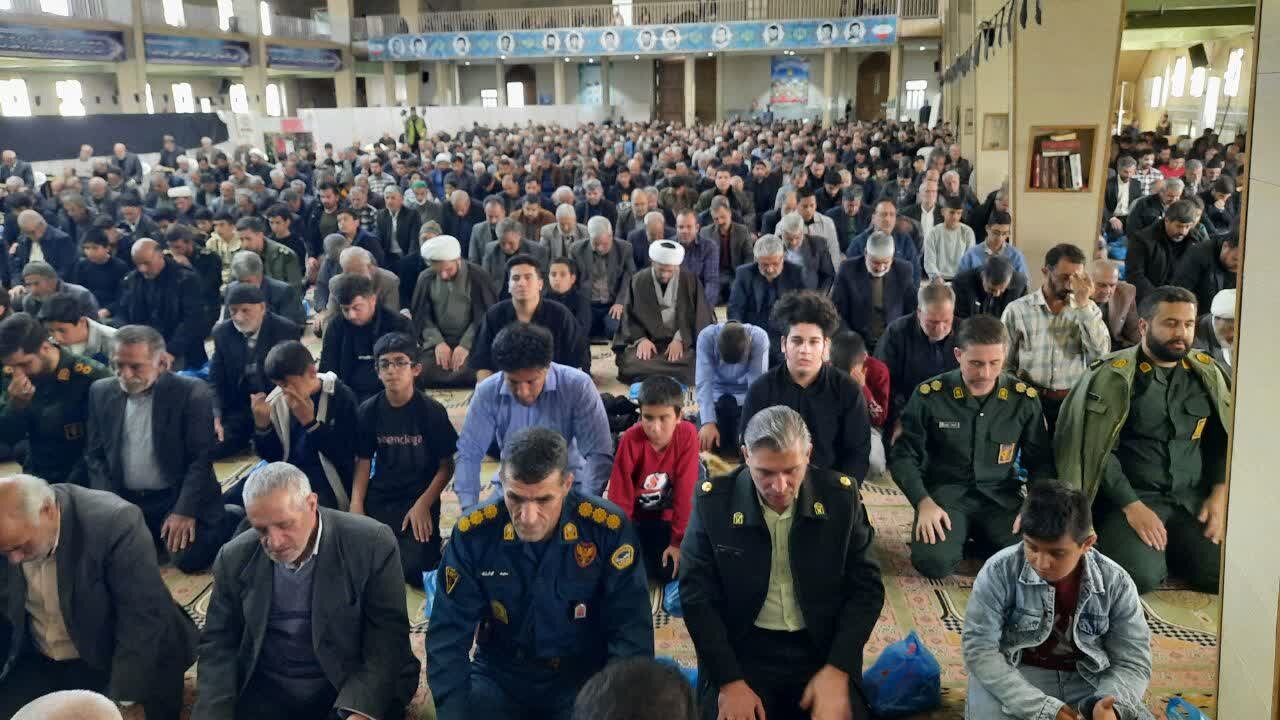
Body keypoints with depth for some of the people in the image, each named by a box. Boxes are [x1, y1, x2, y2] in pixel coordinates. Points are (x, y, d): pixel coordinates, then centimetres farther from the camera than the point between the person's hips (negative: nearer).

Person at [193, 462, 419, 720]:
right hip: (264, 692, 5)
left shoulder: (371, 544, -13)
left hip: (349, 688, -4)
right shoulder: (235, 558, -1)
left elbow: (388, 639, -13)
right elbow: (218, 644, 5)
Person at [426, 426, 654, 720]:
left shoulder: (608, 529, -17)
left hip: (583, 682, -1)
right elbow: (449, 634, -9)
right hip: (498, 680, 1)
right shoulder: (473, 533, -13)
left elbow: (630, 632, -13)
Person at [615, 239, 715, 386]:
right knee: (631, 364, -29)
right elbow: (630, 315, 2)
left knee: (693, 364, -31)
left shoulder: (690, 280, -3)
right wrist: (641, 339, -16)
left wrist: (680, 340, -17)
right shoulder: (638, 280, 0)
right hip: (648, 339, 0)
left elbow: (697, 316, -2)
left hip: (683, 339, 0)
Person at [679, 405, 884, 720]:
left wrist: (837, 670, -13)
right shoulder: (714, 502, -9)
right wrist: (730, 681, -15)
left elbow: (866, 588, -1)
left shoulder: (840, 496, -6)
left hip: (823, 650, 1)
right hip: (742, 651, -1)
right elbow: (697, 596, -6)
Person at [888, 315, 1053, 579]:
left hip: (1001, 496, 2)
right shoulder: (929, 395, -9)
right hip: (945, 492, -2)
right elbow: (903, 456, -3)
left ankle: (980, 539, 8)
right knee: (933, 561, -29)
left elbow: (1041, 461, 8)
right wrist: (924, 502, -17)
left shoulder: (1023, 398, -2)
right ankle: (961, 537, 6)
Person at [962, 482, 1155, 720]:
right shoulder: (999, 571, -18)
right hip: (1017, 676, -2)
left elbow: (1133, 661, -5)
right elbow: (979, 648, -18)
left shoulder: (1116, 583, -10)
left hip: (1088, 681, 2)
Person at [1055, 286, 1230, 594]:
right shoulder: (1112, 376, -7)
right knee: (1141, 574, -27)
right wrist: (1131, 506, -17)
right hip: (1129, 497, -5)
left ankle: (1169, 552, 14)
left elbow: (1223, 441, 14)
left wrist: (1219, 496, -1)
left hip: (1193, 499, 5)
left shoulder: (1207, 374, 9)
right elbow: (1096, 448, -11)